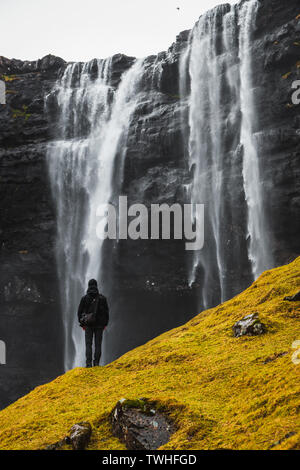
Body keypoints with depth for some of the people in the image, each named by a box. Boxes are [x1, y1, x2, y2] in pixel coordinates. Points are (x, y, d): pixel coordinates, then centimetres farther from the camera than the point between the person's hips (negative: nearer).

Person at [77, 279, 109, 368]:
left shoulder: (84, 298, -1)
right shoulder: (102, 298, -1)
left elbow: (79, 311, 2)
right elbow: (106, 312, 2)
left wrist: (82, 323, 12)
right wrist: (105, 324, 12)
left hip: (88, 324, 0)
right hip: (99, 324, 0)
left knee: (88, 344, 3)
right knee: (98, 344, 3)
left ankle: (89, 363, -5)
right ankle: (96, 363, 0)